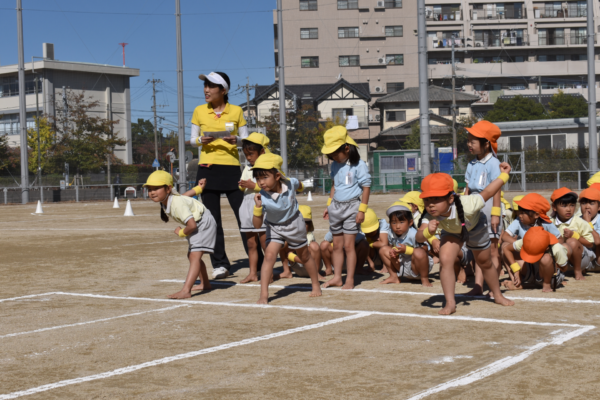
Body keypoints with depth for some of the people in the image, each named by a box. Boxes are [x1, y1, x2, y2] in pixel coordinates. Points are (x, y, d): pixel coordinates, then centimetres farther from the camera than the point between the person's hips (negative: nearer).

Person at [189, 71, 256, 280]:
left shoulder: (236, 111, 3)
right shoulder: (199, 111, 6)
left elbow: (246, 139, 6)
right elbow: (192, 140, 10)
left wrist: (236, 140, -16)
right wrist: (200, 140, -12)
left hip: (231, 168, -1)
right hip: (208, 168, 2)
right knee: (212, 220, 3)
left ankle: (258, 262, 6)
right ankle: (220, 264, 11)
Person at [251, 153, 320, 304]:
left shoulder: (290, 183, -26)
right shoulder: (262, 197, -29)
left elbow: (299, 185, 2)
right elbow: (257, 225, -30)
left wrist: (300, 187, 25)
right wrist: (258, 207, -44)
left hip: (294, 223, 1)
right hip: (274, 227, -1)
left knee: (304, 256, 17)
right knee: (269, 256, -18)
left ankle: (316, 285, 38)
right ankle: (263, 294, -15)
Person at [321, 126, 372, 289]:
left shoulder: (358, 165, -12)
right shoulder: (335, 165, 9)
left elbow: (366, 187, -11)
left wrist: (362, 210, -13)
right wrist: (329, 205, 17)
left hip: (351, 206, -7)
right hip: (336, 206, 7)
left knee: (348, 245, -6)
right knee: (337, 245, 11)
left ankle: (350, 280, 0)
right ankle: (337, 277, 20)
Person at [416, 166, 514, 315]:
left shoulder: (467, 205, -48)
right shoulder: (430, 216, -38)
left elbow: (487, 193, -32)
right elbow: (419, 238, -46)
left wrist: (504, 174, -22)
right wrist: (428, 231, -68)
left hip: (475, 228, -1)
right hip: (452, 232, 1)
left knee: (485, 263, 18)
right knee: (445, 260, -23)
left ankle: (498, 296, 43)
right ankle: (450, 303, -12)